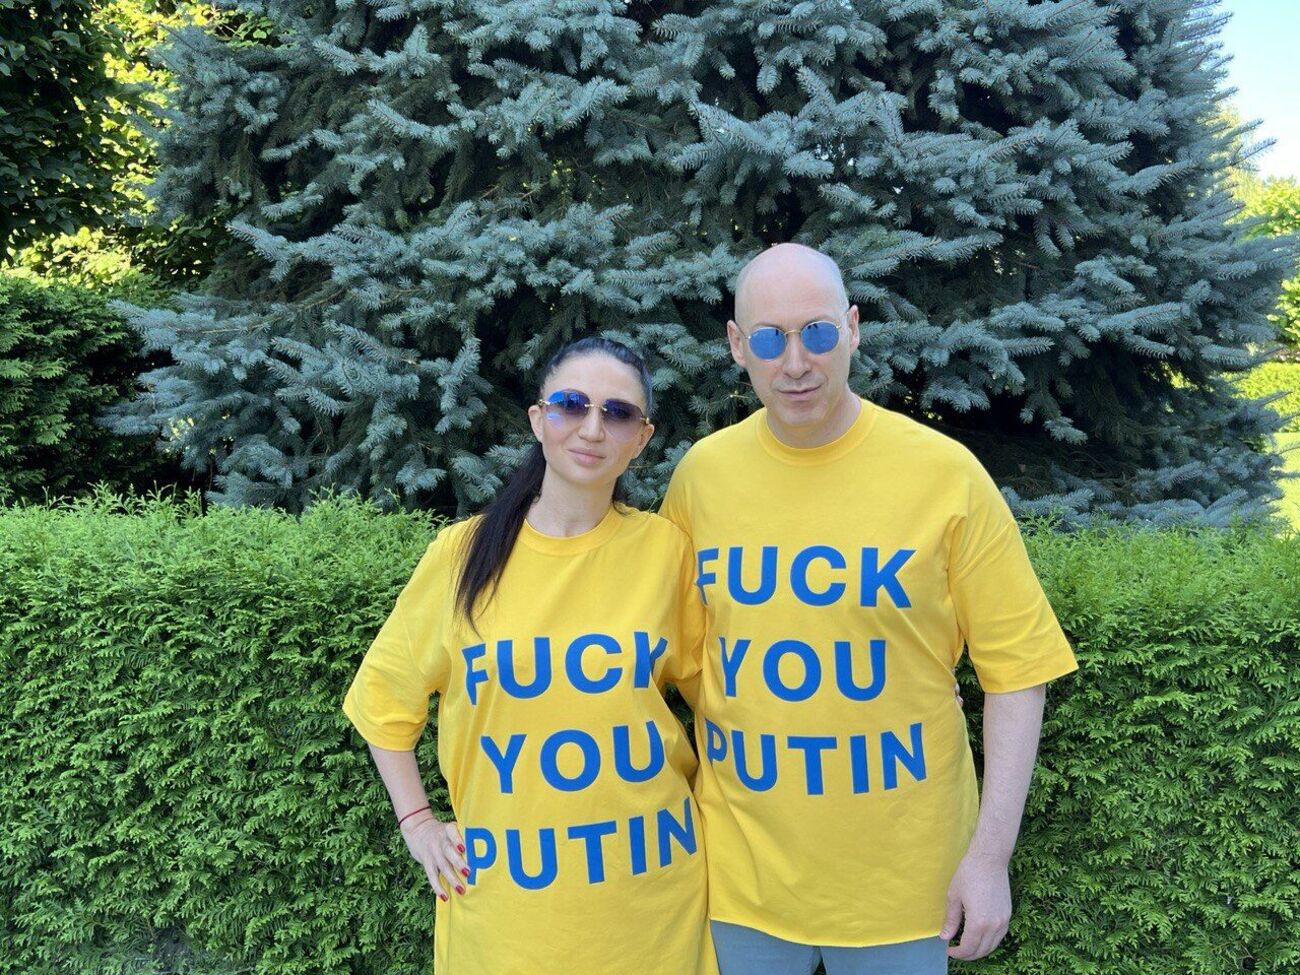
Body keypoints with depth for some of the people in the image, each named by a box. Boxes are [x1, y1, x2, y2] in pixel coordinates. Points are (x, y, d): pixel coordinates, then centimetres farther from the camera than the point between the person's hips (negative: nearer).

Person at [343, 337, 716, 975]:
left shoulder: (664, 548, -5)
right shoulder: (464, 552, -6)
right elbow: (386, 692, 7)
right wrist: (416, 823, 3)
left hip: (650, 880, 1)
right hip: (507, 887, 0)